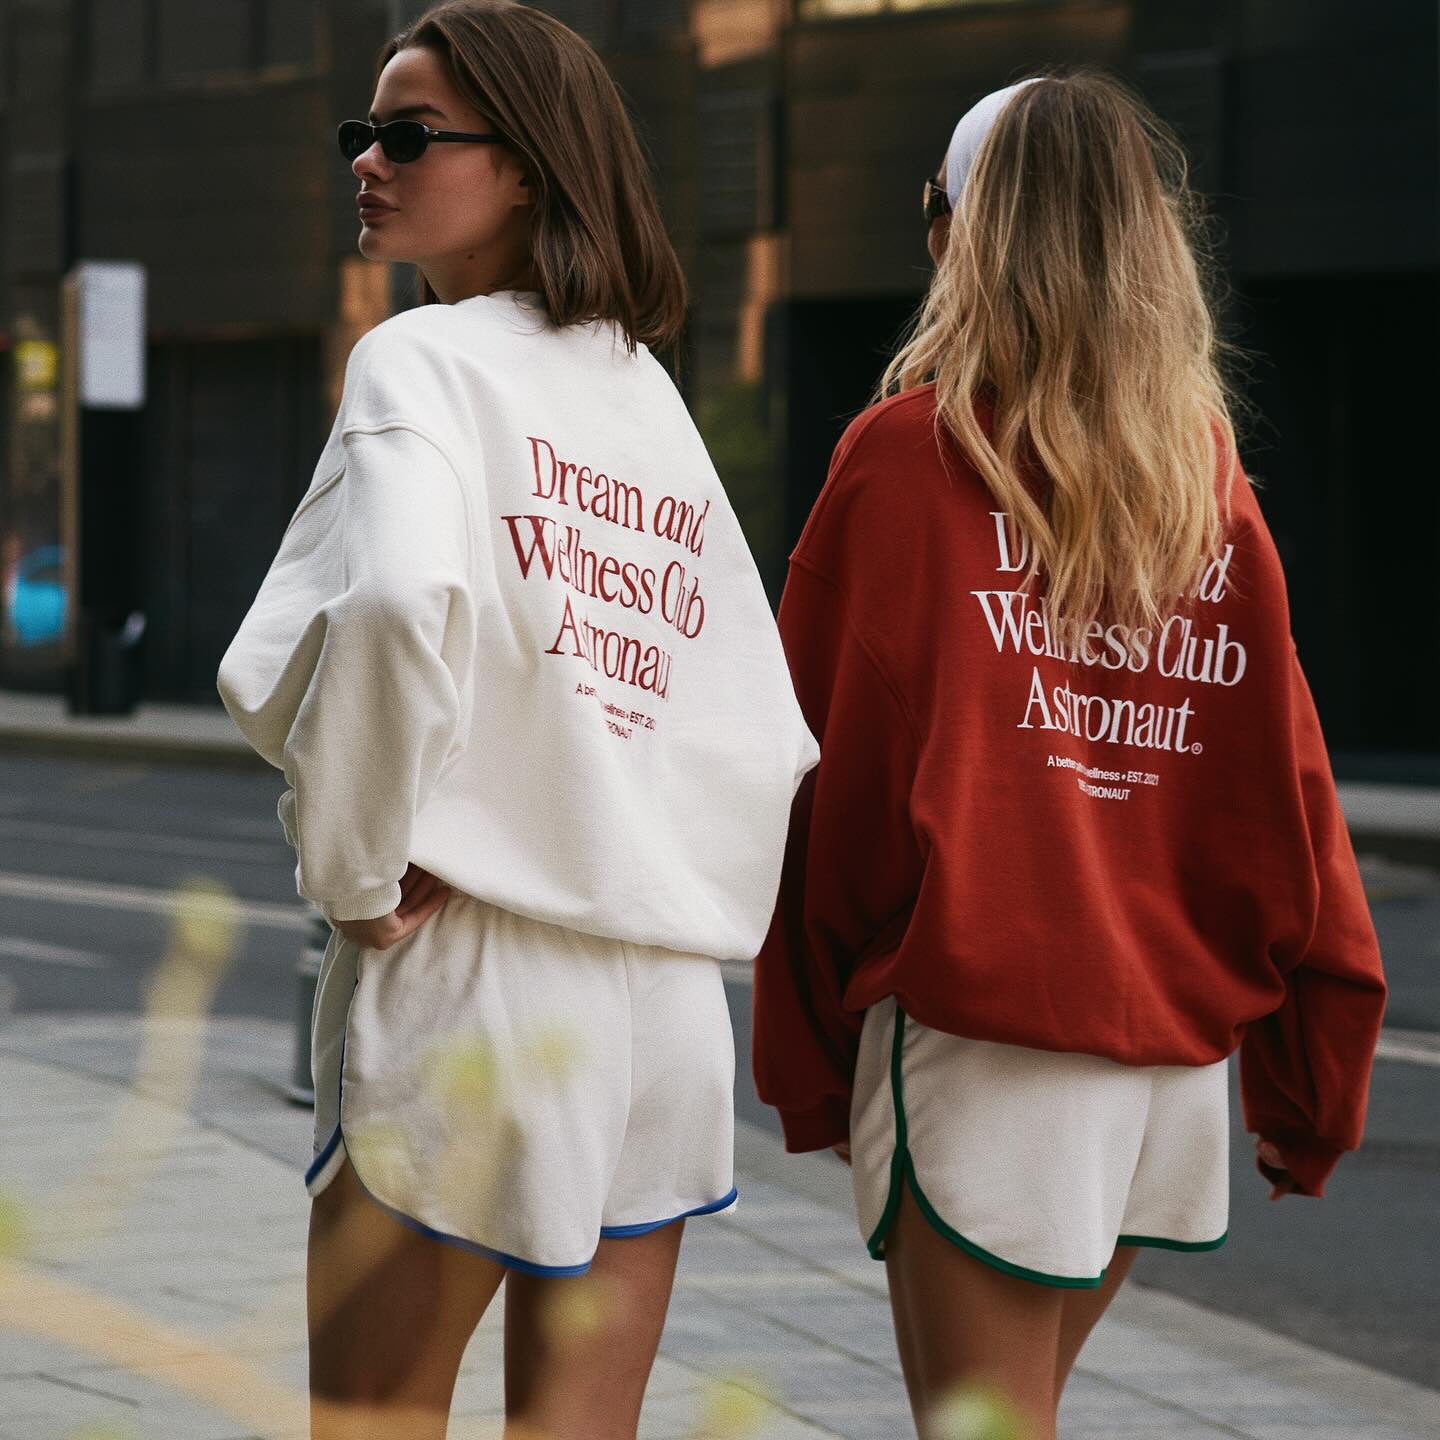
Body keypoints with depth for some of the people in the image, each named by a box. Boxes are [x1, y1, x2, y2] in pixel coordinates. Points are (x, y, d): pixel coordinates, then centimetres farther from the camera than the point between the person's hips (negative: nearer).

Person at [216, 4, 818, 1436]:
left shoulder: (425, 361, -7)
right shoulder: (651, 395, 15)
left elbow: (398, 597, -28)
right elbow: (764, 735, 16)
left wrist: (351, 864, -16)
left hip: (466, 963, -6)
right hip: (661, 1001, 7)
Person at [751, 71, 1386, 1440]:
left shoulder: (908, 453, -6)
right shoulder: (1212, 481, 6)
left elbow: (833, 766, -4)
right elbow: (1284, 784, 6)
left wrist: (804, 1062, 3)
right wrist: (1310, 1086, 12)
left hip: (981, 1024, -5)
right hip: (1170, 1042, 5)